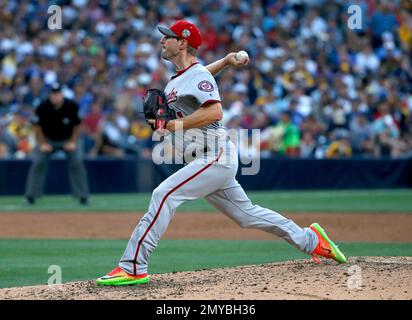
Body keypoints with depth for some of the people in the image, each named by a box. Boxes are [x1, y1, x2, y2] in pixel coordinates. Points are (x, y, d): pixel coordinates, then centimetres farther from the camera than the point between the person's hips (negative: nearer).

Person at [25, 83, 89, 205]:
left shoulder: (72, 106, -23)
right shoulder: (43, 107, -25)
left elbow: (77, 125, -8)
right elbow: (37, 126, -11)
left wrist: (72, 142, -10)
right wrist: (42, 144, -12)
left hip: (68, 140, 0)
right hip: (47, 139, 0)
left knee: (77, 162, -11)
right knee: (38, 162, -11)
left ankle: (83, 196, -1)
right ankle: (31, 195, 0)